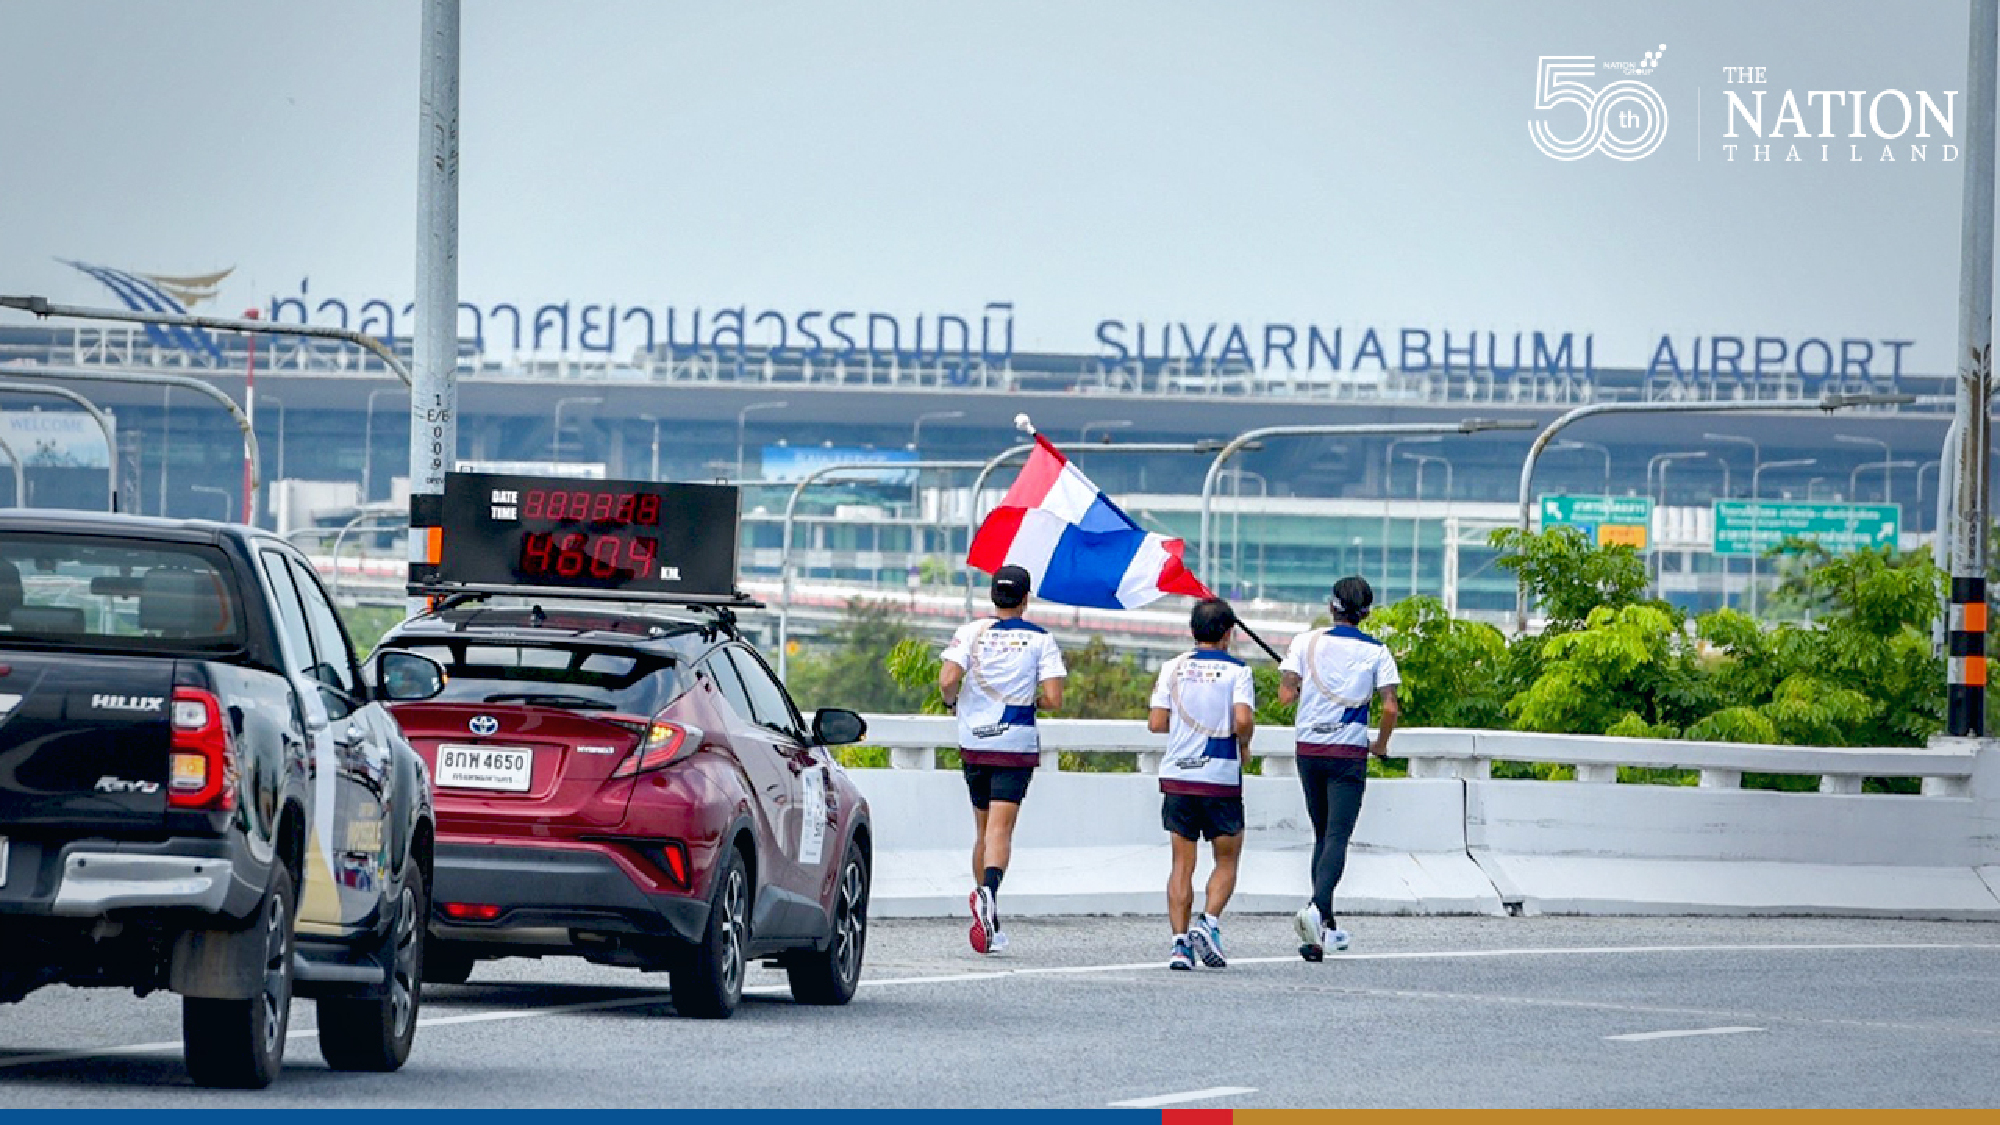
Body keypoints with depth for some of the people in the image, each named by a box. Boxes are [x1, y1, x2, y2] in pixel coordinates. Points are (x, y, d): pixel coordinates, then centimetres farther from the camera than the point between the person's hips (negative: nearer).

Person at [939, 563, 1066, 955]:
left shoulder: (971, 632, 0)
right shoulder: (1040, 639, -2)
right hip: (1017, 744, -2)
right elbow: (1053, 699, -8)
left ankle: (986, 907, 19)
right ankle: (989, 891, -37)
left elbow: (948, 680, -13)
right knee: (1001, 828, -10)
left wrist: (952, 701, 9)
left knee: (983, 828, 15)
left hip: (974, 742, 2)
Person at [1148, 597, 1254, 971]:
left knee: (1182, 863, 8)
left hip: (1177, 777, 2)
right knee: (1227, 861, 12)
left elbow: (1156, 723, -1)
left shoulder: (1174, 668, 3)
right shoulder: (1237, 671, -5)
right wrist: (1243, 743, 3)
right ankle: (1209, 921, -11)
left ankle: (1180, 940, -2)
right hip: (1222, 779, -2)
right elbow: (1243, 719, -18)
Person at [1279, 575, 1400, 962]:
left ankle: (1327, 928, 15)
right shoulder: (1377, 652, -1)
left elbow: (1286, 694, -6)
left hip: (1309, 751, 2)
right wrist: (1381, 744, 11)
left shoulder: (1307, 642, 0)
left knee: (1323, 834, 15)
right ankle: (1317, 908, -31)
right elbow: (1390, 708, -7)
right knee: (1337, 836, -7)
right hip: (1349, 753, -2)